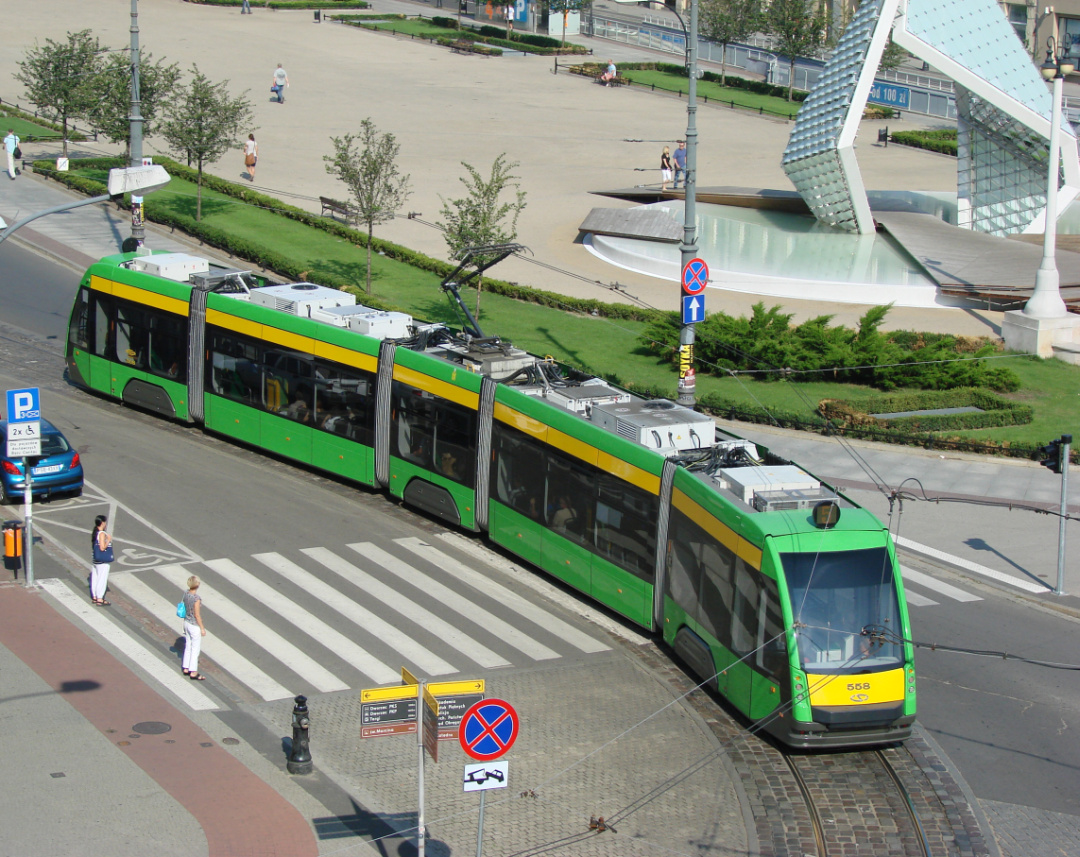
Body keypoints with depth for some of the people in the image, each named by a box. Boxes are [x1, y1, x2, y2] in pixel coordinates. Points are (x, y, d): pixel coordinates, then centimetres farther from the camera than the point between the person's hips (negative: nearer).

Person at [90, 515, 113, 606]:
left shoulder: (94, 532, 8)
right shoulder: (102, 534, -19)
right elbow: (102, 547, -23)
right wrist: (109, 540, -12)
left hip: (95, 560, 9)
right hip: (102, 561, -9)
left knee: (95, 578, 15)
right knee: (102, 579, -3)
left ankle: (94, 597, 24)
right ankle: (100, 599, -2)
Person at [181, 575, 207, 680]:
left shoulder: (186, 595, -5)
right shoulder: (197, 598, -27)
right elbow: (197, 615, -21)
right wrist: (202, 628, -11)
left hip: (187, 623, 8)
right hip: (195, 626, -8)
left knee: (188, 647, 20)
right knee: (195, 649, 6)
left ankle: (186, 668, 30)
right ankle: (193, 672, 14)